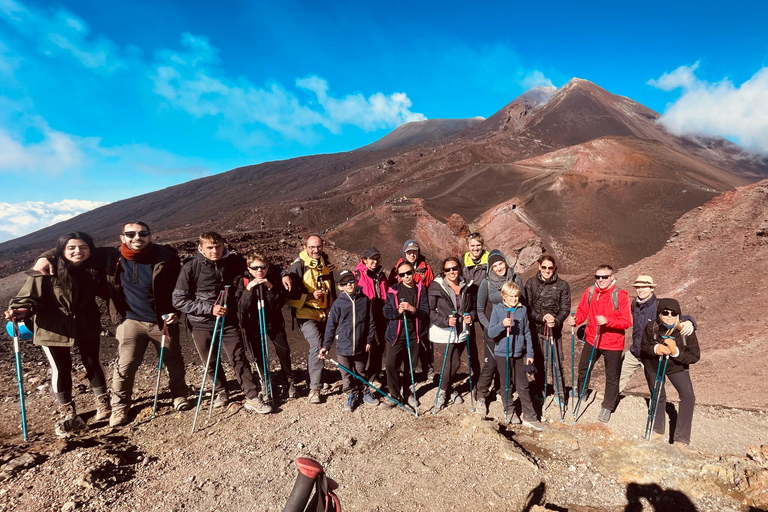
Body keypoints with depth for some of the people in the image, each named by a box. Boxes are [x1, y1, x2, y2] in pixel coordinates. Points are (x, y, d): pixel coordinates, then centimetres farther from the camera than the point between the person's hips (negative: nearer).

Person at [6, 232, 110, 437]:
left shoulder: (94, 272, -6)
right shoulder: (46, 272, -17)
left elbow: (106, 292, 5)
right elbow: (29, 296, -17)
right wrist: (21, 311, -36)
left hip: (87, 328, 2)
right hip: (53, 330, -2)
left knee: (93, 365, 15)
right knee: (61, 371, 8)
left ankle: (102, 401, 37)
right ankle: (67, 412, 29)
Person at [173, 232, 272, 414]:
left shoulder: (233, 261, -4)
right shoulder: (191, 268, -11)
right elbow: (179, 300, -11)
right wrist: (209, 309, -19)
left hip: (228, 322, 1)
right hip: (202, 325, -1)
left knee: (239, 359, -1)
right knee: (211, 363, 13)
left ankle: (252, 399, 6)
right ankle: (221, 392, 37)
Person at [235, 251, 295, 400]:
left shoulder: (275, 278, -13)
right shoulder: (243, 281, -14)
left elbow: (279, 304, -18)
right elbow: (240, 307, -21)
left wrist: (270, 288, -30)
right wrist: (249, 289, -32)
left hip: (273, 321, 0)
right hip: (252, 322, 0)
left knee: (283, 350, -6)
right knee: (258, 354, 9)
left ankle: (289, 381, 16)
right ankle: (264, 379, 36)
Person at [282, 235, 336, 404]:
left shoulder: (326, 264, 9)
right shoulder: (300, 265, -11)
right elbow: (290, 292, -15)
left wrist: (334, 308, 20)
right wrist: (310, 296, -23)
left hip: (324, 314, 6)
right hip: (306, 314, -6)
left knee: (317, 348, 16)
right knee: (317, 346, -19)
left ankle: (312, 378, 37)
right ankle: (315, 388, -11)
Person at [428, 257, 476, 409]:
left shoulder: (466, 287, 5)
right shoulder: (437, 286, -10)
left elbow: (472, 307, 17)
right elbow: (430, 311, -12)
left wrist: (470, 316, -3)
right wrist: (446, 321, -22)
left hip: (461, 332, 5)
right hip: (444, 332, -5)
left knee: (452, 362, 14)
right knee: (454, 362, -9)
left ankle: (448, 388, 39)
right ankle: (443, 389, 17)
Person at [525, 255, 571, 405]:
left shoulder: (562, 285, -2)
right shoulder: (531, 283, 1)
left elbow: (565, 309, -4)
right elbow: (527, 306, -2)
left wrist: (556, 321, -22)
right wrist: (541, 317, -17)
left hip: (554, 330, -2)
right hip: (535, 329, 2)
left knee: (556, 364, -2)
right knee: (538, 362, 13)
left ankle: (560, 394, 16)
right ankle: (539, 391, 30)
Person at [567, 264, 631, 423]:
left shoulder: (620, 295, -16)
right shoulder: (590, 292, -4)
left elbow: (627, 321, -17)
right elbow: (582, 311, 3)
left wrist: (607, 321, -31)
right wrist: (575, 319, -17)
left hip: (613, 344, -3)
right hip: (592, 340, 3)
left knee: (612, 377, 11)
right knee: (583, 368, 15)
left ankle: (608, 407, 29)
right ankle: (581, 396, 39)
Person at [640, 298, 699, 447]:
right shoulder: (651, 327, -26)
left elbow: (695, 356, -21)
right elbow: (643, 347, -10)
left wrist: (676, 352, -37)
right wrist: (655, 349, -32)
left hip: (676, 367, 0)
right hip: (653, 366, 1)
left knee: (688, 396, -16)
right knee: (658, 397, 14)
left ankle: (681, 439, -4)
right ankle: (658, 430, 38)